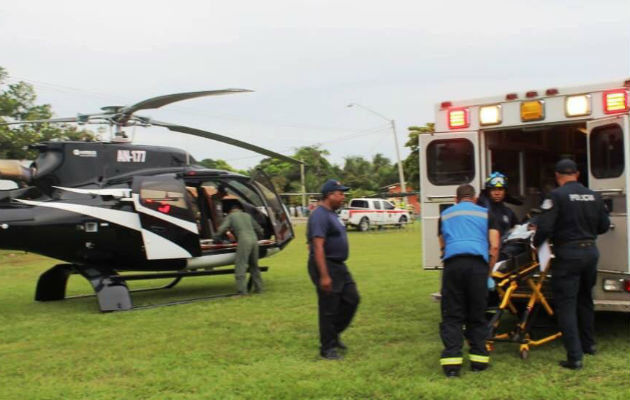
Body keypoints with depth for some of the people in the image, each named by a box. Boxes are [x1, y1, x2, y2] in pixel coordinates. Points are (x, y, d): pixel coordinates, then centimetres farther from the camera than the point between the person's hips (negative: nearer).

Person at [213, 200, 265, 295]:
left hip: (244, 241, -6)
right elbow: (258, 228, 32)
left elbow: (222, 229, -1)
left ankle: (242, 290, -14)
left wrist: (214, 238, 10)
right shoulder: (247, 215, 26)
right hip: (254, 239, 6)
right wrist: (260, 234, 50)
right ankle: (258, 288, 20)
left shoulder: (230, 216, 12)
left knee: (240, 266, -6)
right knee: (254, 266, 18)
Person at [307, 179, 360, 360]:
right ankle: (327, 348, 10)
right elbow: (318, 247, -24)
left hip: (339, 266, 10)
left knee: (351, 299, 11)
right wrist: (324, 275, -28)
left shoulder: (331, 214, 14)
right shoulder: (320, 215, -17)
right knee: (328, 309, -1)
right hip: (326, 266, -10)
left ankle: (334, 334, 25)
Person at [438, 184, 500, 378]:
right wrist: (489, 271, 21)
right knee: (477, 315, 11)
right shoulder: (485, 214, 20)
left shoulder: (445, 215, 25)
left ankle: (451, 361, -4)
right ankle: (478, 358, 13)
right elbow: (494, 247, 12)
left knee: (452, 315, 4)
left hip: (452, 263, 1)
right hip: (478, 263, 0)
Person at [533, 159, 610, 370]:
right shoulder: (593, 196, 6)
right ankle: (588, 344, 37)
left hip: (568, 254, -6)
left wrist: (536, 243, 0)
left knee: (566, 305, -2)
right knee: (585, 299, 24)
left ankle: (574, 357, -7)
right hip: (591, 251, 6)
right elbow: (604, 226, 13)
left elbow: (544, 227, -18)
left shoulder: (557, 196, -12)